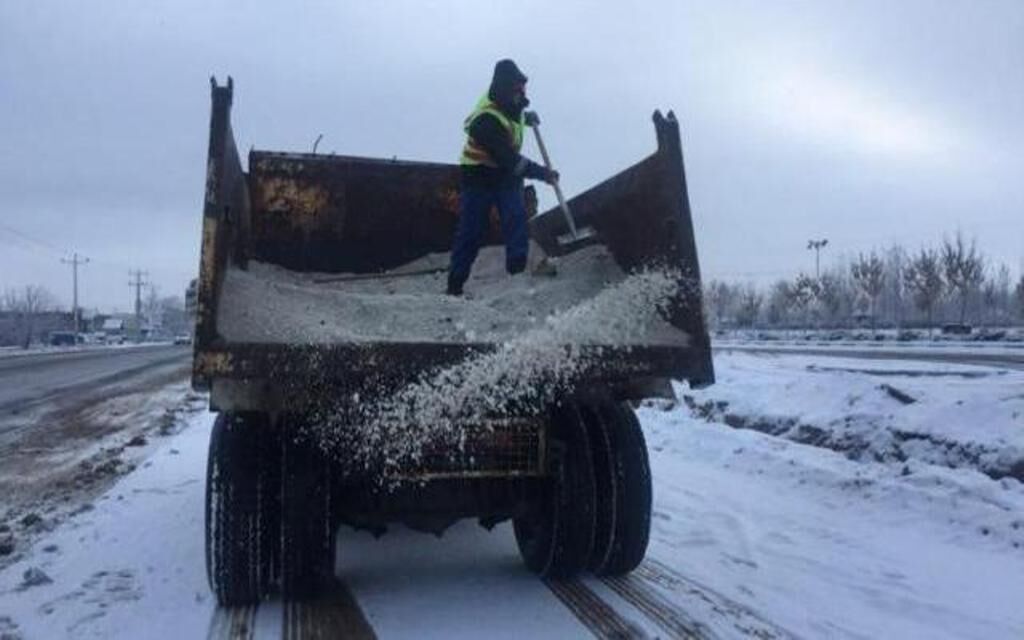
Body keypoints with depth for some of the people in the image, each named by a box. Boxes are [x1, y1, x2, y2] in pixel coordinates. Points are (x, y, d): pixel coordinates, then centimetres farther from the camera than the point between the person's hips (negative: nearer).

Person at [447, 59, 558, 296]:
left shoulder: (509, 102, -6)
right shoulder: (486, 120, -32)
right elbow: (509, 159, -33)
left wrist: (526, 117, 5)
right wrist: (542, 173, -28)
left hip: (507, 173, 7)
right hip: (479, 177, -6)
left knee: (517, 219, -14)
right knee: (472, 231, -2)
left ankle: (518, 271, -18)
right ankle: (455, 285, 8)